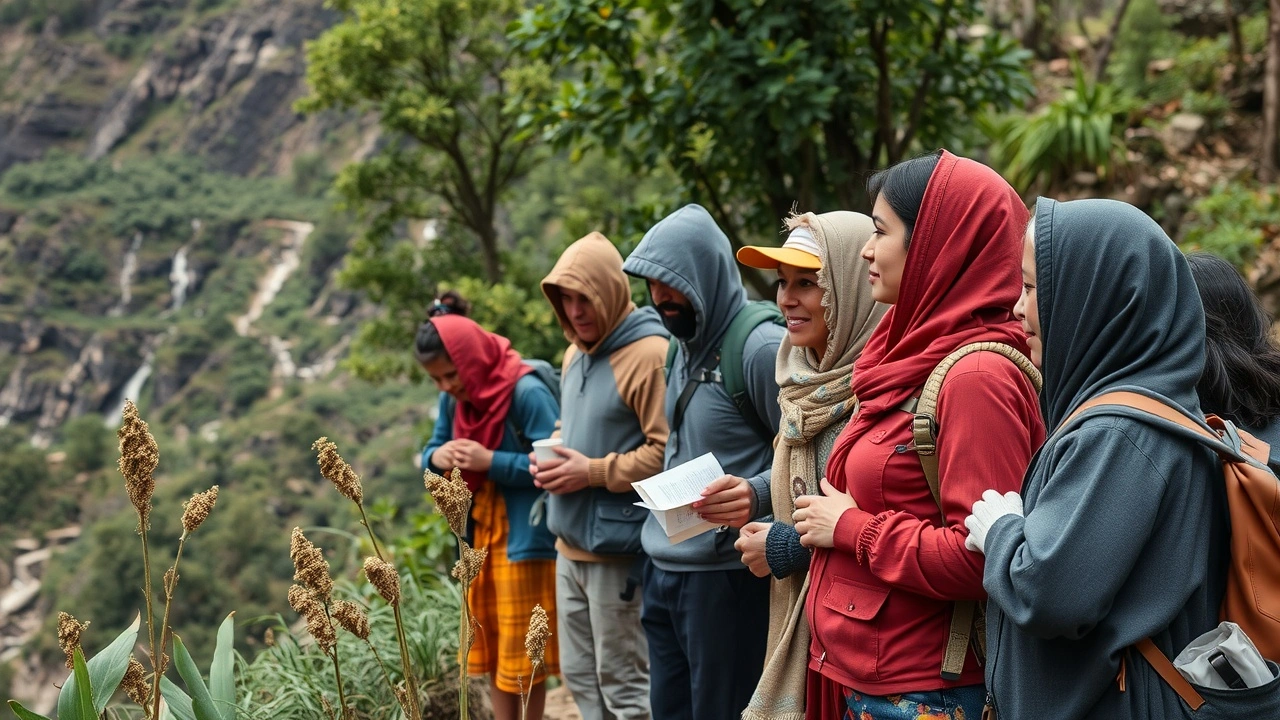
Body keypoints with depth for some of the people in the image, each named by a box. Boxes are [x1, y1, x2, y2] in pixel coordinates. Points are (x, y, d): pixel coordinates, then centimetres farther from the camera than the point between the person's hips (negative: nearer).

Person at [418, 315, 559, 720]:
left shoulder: (526, 392, -19)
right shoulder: (453, 399, 3)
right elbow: (432, 449, 13)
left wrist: (491, 462, -25)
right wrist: (437, 457, -10)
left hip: (523, 537, -7)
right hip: (478, 535, 7)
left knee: (522, 651, 2)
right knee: (491, 646, 14)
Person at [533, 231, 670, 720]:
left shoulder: (649, 355, -16)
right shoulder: (576, 354, 13)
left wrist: (593, 473, -18)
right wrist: (550, 459, 6)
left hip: (618, 551, -9)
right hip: (571, 547, 9)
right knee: (580, 678, 16)